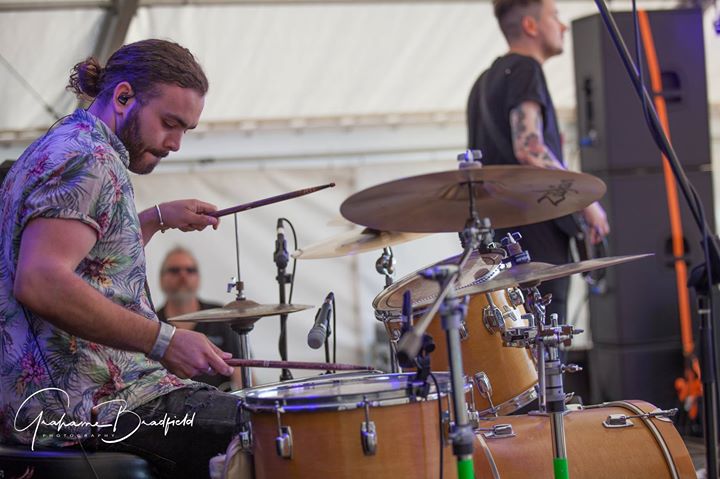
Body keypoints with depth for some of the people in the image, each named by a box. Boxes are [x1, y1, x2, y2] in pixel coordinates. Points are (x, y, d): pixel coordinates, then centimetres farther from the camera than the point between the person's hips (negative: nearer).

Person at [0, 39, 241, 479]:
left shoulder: (58, 148, 19)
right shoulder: (87, 160, -13)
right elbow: (39, 282, -28)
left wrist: (159, 219, 26)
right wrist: (163, 340, -28)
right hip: (88, 403, -11)